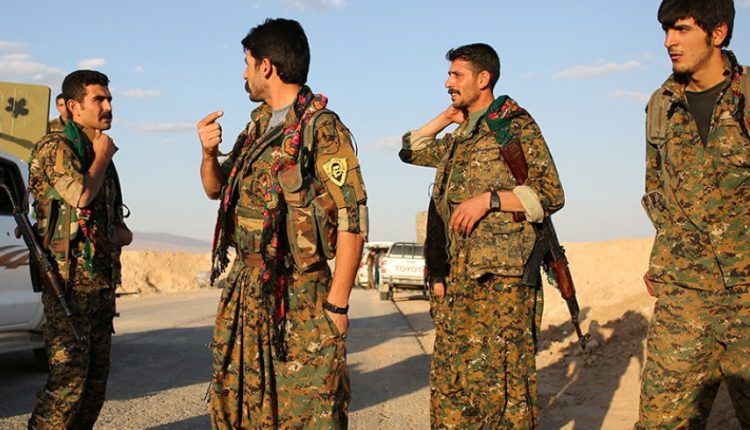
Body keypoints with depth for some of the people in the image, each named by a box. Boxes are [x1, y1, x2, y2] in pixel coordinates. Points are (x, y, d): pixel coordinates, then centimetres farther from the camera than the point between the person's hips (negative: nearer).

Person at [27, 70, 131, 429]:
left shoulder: (100, 153, 19)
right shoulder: (55, 147, -5)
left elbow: (121, 230, 24)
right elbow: (81, 195, -23)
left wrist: (117, 234, 0)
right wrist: (102, 157, -6)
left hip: (102, 279, 8)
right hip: (70, 278, -8)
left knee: (97, 371, 10)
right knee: (69, 370, -14)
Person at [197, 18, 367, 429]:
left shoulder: (321, 128, -10)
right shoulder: (258, 126, 14)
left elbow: (352, 220, -15)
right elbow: (216, 188, 25)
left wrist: (337, 303, -17)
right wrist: (209, 152, 3)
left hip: (299, 298, -8)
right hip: (244, 291, 8)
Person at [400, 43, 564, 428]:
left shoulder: (516, 125, -2)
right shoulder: (460, 138, 20)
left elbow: (551, 193, -8)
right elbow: (411, 151, 33)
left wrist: (489, 200, -16)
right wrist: (445, 118, 22)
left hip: (504, 272, -8)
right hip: (461, 274, 8)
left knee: (503, 377, -7)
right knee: (448, 379, 9)